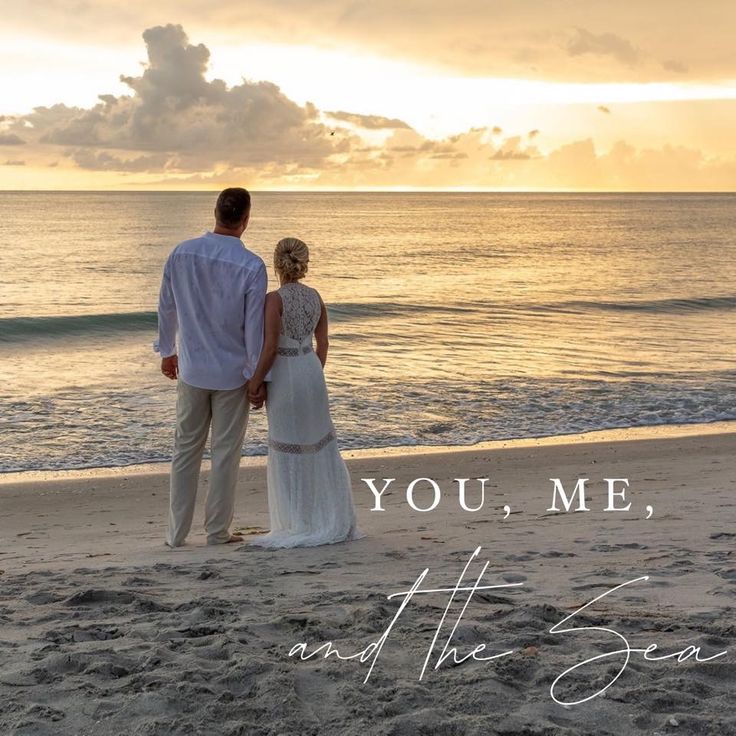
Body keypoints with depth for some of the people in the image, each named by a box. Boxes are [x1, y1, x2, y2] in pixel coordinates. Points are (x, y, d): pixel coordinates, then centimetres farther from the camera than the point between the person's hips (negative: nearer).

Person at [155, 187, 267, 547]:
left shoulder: (181, 253, -5)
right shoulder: (252, 266, -16)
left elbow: (166, 307, 5)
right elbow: (254, 328, -13)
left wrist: (168, 350, 20)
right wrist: (258, 378, -5)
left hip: (191, 369, 3)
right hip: (233, 372, -3)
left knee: (186, 449, 13)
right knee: (225, 453, 8)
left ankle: (177, 531, 16)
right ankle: (217, 531, 16)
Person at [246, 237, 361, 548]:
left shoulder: (275, 299, -14)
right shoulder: (315, 297, 5)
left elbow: (270, 347, -18)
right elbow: (323, 344, 9)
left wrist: (256, 382, -10)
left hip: (284, 374, -6)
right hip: (311, 371, 6)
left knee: (288, 452, 3)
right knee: (320, 446, 15)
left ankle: (300, 526, 8)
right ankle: (335, 521, 21)